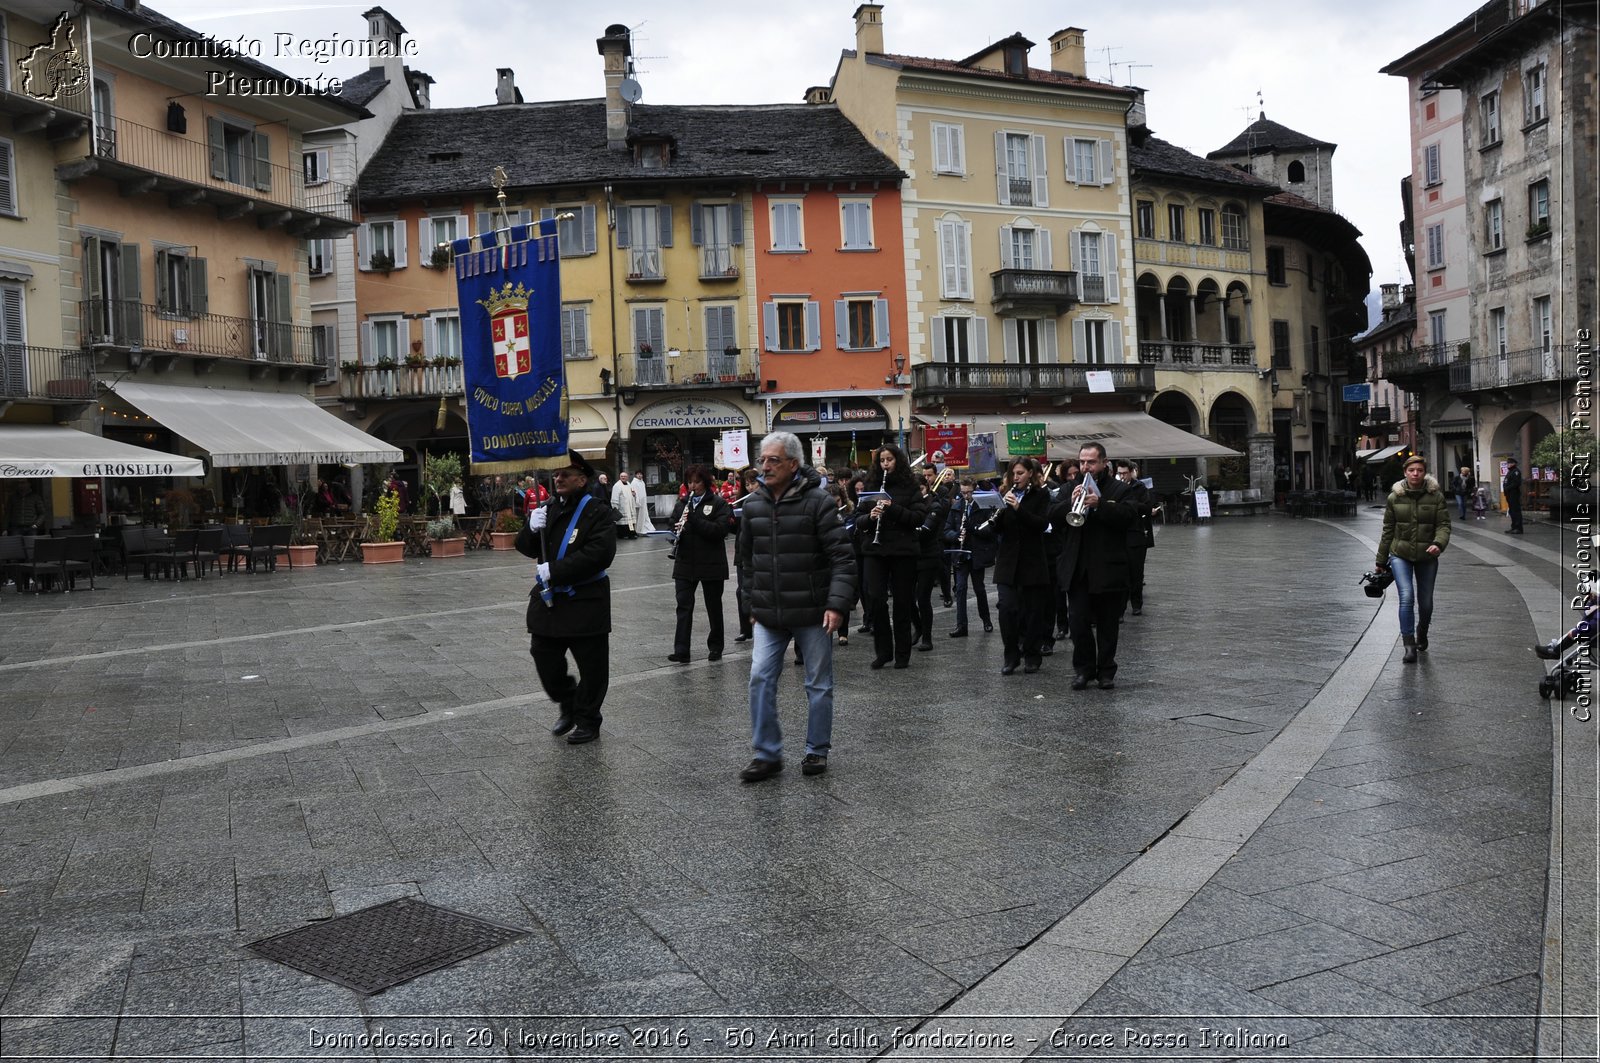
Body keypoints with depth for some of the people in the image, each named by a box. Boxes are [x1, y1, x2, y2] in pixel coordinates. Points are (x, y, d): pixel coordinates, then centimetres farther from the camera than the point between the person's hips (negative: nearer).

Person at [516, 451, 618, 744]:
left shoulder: (598, 512, -10)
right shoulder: (548, 509, 10)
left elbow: (599, 554, -23)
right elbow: (526, 548, 12)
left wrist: (555, 570, -22)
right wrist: (532, 530, -11)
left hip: (585, 602, -6)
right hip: (548, 599, 6)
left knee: (591, 665, 4)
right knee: (544, 657, 9)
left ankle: (587, 720, 20)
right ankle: (568, 705, 33)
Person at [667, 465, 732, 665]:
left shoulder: (718, 504, -4)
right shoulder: (682, 503, 10)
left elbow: (720, 530, -17)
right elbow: (673, 526, 14)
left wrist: (693, 519, -23)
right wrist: (676, 531, -11)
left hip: (711, 565, -3)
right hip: (685, 564, 3)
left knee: (714, 607, 9)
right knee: (684, 606, -5)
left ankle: (715, 648, 24)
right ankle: (681, 651, -6)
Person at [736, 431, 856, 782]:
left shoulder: (817, 501, -11)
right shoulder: (753, 505, 5)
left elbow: (842, 556, -13)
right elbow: (747, 558, 17)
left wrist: (837, 603, -20)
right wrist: (752, 602, 15)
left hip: (811, 613, -4)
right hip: (769, 614, 4)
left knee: (818, 684, 8)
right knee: (760, 679, -1)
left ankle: (817, 751, 23)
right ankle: (767, 754, 11)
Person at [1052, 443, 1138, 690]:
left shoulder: (1120, 489, 1)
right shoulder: (1071, 489, 12)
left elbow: (1131, 517, -14)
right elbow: (1054, 519, 4)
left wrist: (1100, 504, -24)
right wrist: (1070, 503, -14)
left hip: (1108, 570, -2)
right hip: (1077, 569, 3)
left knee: (1107, 625, 7)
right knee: (1077, 623, -2)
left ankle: (1106, 671, 17)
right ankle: (1083, 668, 13)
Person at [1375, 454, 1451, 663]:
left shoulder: (1436, 496, -4)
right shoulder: (1395, 497, 0)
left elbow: (1444, 525, -6)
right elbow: (1388, 529, 6)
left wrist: (1438, 544, -28)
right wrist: (1381, 561, 9)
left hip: (1427, 556, 1)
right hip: (1400, 555, -1)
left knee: (1426, 601, 10)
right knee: (1406, 596, -17)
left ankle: (1422, 636, 38)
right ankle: (1409, 645, -15)